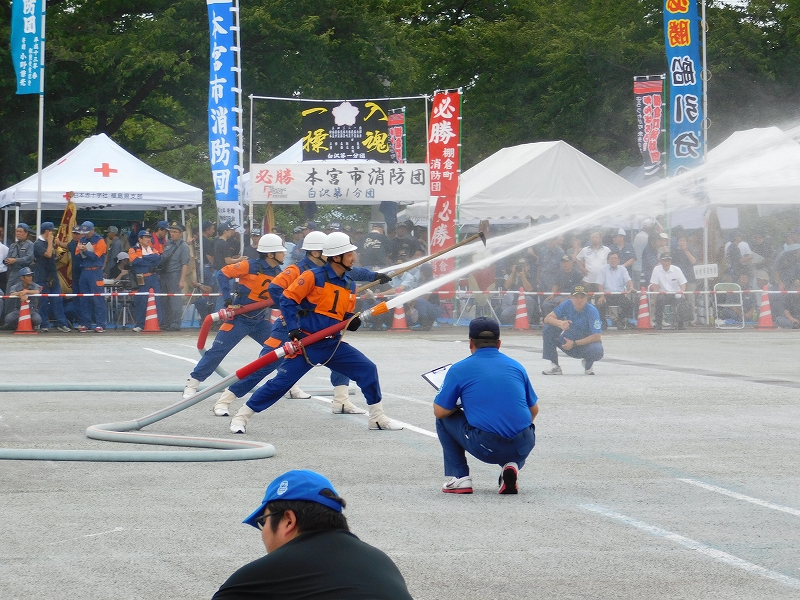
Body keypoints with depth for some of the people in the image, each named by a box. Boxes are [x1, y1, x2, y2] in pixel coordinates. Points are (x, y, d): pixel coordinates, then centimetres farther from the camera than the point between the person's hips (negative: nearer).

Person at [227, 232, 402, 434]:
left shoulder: (350, 284, 10)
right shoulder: (314, 277, -11)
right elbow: (287, 299, -10)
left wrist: (352, 322, -2)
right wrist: (293, 328, -18)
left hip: (334, 344, 6)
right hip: (306, 344, -6)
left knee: (368, 370, -4)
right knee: (282, 381, -9)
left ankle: (377, 417, 10)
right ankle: (241, 417, 2)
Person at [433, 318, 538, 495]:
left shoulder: (459, 369, 3)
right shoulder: (516, 367, 12)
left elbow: (440, 412, 8)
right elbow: (534, 410, 20)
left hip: (485, 447, -3)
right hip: (522, 447, 3)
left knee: (444, 419, 22)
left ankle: (459, 477, 14)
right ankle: (511, 465, 8)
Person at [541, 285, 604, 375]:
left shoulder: (592, 311, -23)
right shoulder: (567, 304, -13)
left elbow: (596, 337, -26)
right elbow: (547, 318, -14)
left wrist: (574, 343, -28)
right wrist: (560, 323, -37)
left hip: (585, 344, -3)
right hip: (568, 342, 3)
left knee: (597, 351, -37)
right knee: (548, 328, -19)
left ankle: (588, 363, 4)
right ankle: (554, 366, -10)